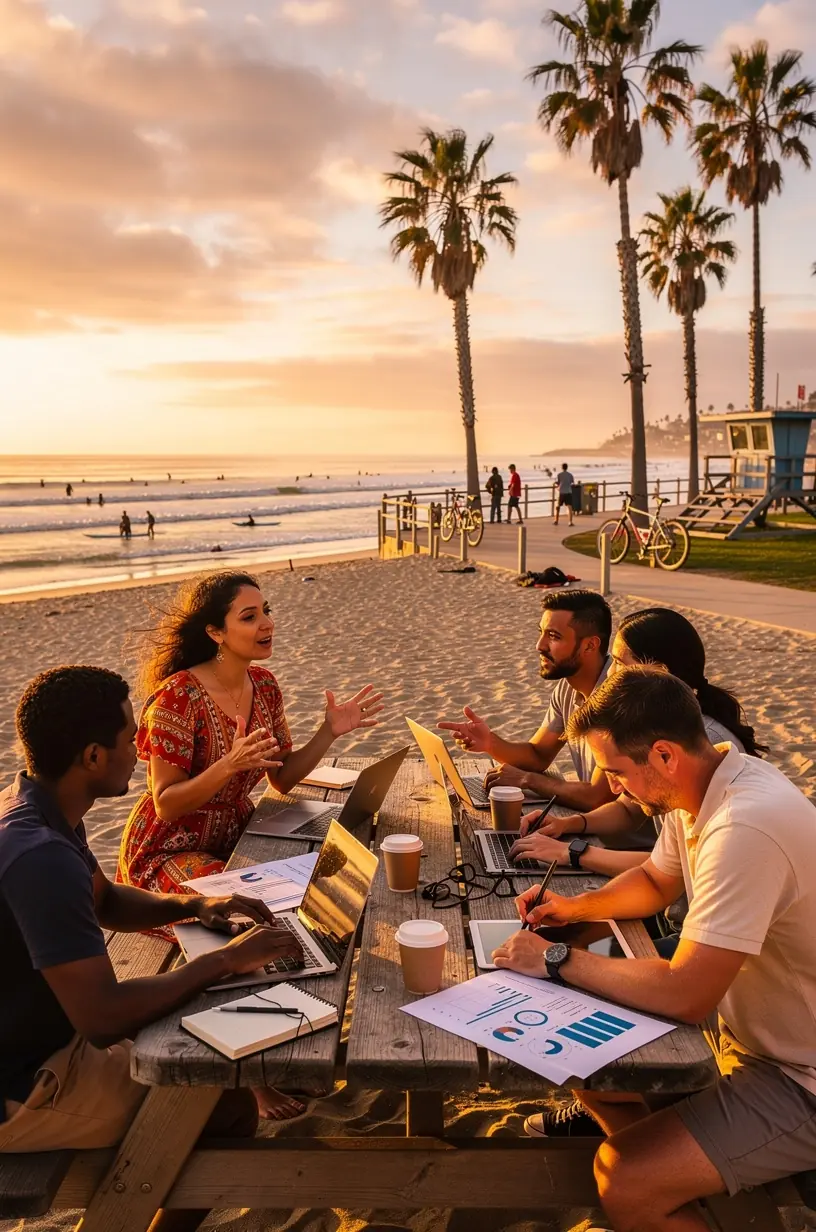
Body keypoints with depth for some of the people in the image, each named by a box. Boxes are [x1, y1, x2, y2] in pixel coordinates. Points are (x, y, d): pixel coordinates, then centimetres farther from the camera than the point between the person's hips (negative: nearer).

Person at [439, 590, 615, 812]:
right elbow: (538, 755, 11)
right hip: (590, 817, 6)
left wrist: (526, 779, -12)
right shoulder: (567, 686, 2)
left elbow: (597, 797, -26)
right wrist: (490, 743, -9)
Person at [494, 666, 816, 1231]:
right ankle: (660, 1184, 31)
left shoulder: (746, 828, -34)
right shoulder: (698, 789, -3)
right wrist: (578, 906, -2)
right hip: (743, 1028, 9)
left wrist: (558, 960, -20)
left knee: (622, 1181, -19)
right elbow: (656, 882, 16)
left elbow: (684, 996, -32)